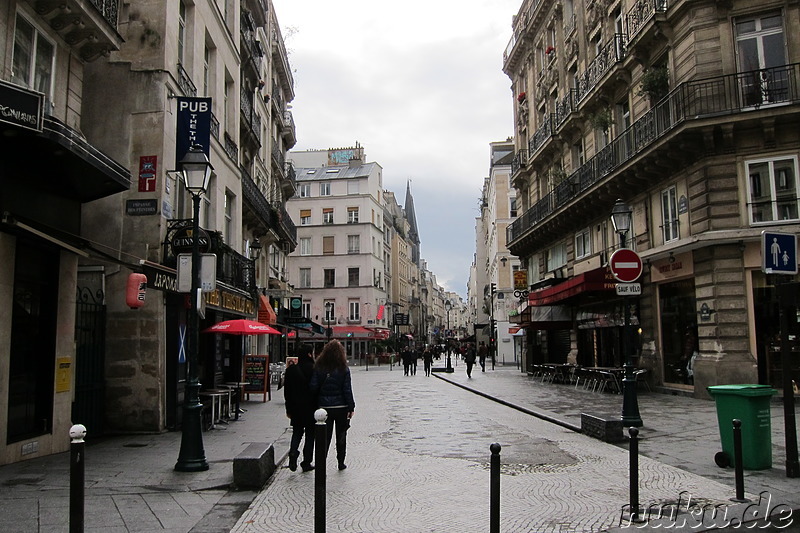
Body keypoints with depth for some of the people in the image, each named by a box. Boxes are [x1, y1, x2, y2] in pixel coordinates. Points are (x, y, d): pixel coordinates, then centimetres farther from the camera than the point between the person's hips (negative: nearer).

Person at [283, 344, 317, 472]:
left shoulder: (291, 369, -1)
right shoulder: (314, 370, -13)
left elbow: (287, 391, 4)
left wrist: (289, 409, 12)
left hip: (296, 408, 3)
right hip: (311, 407, -3)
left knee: (297, 432, 17)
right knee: (310, 434, 9)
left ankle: (293, 452, -7)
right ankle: (306, 462, 12)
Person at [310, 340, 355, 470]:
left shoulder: (319, 368, -5)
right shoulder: (343, 369, -9)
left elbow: (313, 387, -6)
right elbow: (347, 390, -8)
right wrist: (351, 407, -2)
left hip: (324, 406, 1)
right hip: (341, 407, -1)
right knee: (341, 435, 14)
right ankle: (341, 463, 23)